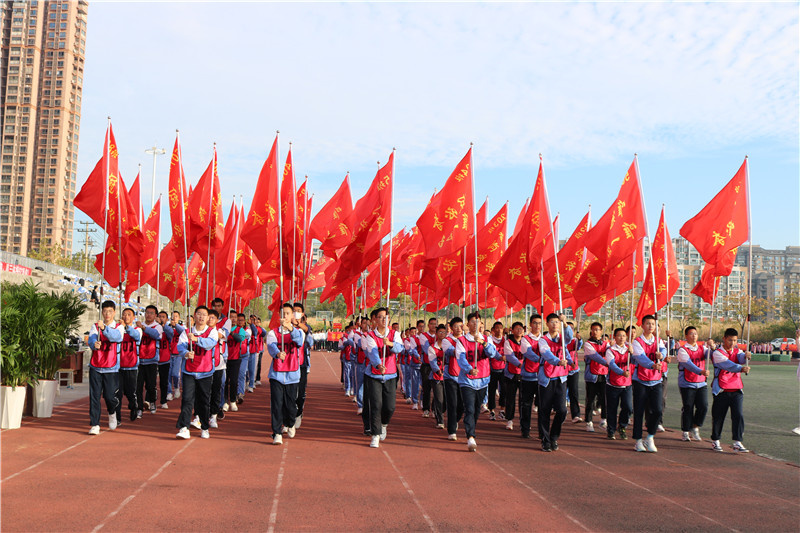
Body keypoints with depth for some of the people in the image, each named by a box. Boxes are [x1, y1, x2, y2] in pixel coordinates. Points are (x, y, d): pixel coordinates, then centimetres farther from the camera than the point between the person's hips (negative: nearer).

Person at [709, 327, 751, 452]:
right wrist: (741, 368, -42)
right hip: (722, 390, -4)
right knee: (718, 416, 4)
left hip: (736, 390, 4)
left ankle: (737, 442, -1)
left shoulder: (736, 351, 11)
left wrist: (746, 356, -36)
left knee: (738, 415, -5)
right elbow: (728, 364, -24)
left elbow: (741, 357, -12)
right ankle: (715, 441, 19)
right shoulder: (717, 353, -7)